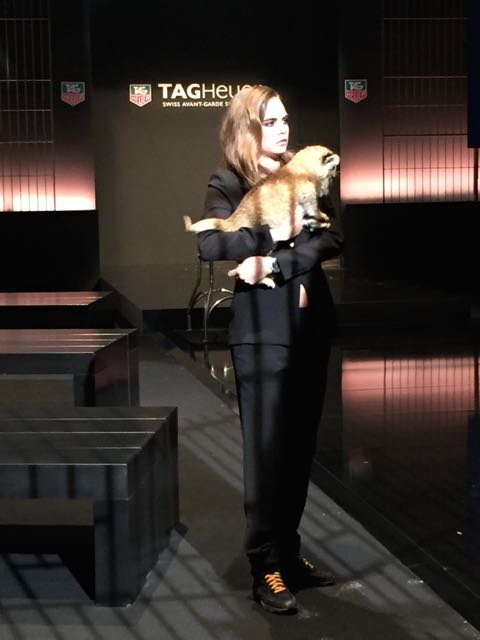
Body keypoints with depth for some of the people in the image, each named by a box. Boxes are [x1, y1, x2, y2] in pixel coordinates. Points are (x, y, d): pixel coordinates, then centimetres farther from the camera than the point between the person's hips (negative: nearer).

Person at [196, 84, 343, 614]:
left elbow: (332, 239, -3)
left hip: (311, 325, 5)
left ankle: (288, 550, 21)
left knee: (300, 445, 9)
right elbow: (209, 245, -17)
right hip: (261, 329, -5)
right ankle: (265, 566, 3)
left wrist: (273, 263, -16)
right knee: (267, 447, -4)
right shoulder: (227, 185, 0)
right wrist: (272, 232, -19)